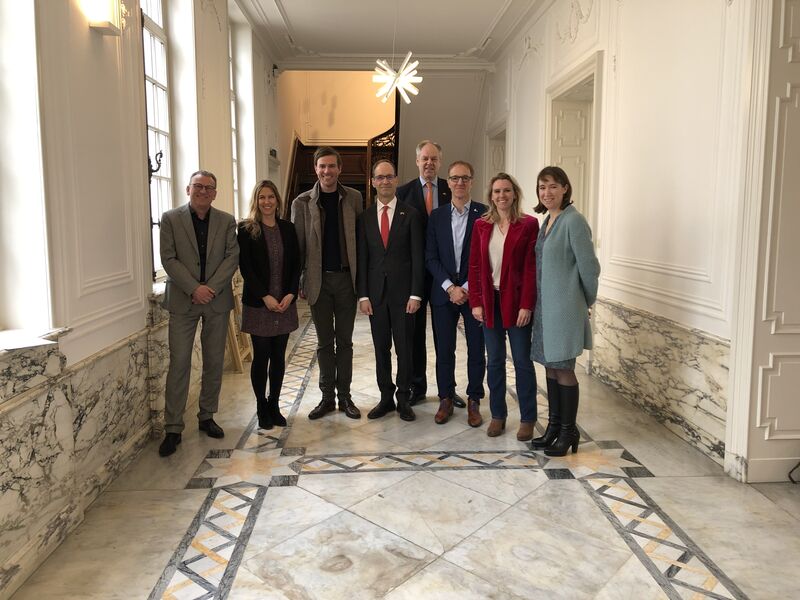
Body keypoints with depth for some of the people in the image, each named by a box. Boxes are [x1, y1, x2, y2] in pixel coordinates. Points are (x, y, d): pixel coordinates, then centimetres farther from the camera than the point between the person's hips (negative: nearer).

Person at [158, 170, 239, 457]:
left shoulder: (227, 221, 6)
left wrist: (211, 288, -13)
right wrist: (194, 289, -15)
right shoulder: (171, 218, 1)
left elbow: (232, 257, -1)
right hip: (183, 300, -2)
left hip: (217, 300, 2)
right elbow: (168, 259, -5)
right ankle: (173, 428, 4)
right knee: (179, 363, -3)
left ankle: (207, 417, 24)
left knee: (214, 363, 8)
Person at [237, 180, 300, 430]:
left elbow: (296, 265, 7)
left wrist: (291, 294, -7)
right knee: (261, 356, 2)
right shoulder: (247, 229, -3)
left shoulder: (288, 229, 8)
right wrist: (265, 296, -14)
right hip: (258, 304, -3)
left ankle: (274, 405, 22)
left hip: (285, 303, 3)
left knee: (279, 357, 8)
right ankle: (262, 407, 18)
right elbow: (245, 267, -8)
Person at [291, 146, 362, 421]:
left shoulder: (354, 198, 2)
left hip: (346, 277, 0)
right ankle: (327, 397, 19)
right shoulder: (302, 202, 0)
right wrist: (298, 282, -2)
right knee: (324, 342, 9)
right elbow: (298, 245, 1)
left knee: (344, 340, 9)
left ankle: (344, 396, 19)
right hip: (319, 279, 0)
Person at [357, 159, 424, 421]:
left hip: (403, 292, -2)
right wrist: (363, 295, -1)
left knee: (404, 348, 5)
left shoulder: (410, 214, 0)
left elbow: (417, 257, -3)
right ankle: (386, 397, 22)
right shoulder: (365, 216, 6)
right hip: (375, 292, 2)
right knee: (381, 349, 10)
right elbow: (362, 258, 5)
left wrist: (415, 294, -9)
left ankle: (403, 399, 19)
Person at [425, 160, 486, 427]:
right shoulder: (436, 216, 7)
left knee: (477, 350, 6)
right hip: (444, 292, 2)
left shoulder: (485, 214, -1)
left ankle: (474, 401, 19)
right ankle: (446, 399, 21)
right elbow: (431, 257, 3)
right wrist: (450, 287, -9)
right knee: (444, 350, 7)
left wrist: (468, 288, -10)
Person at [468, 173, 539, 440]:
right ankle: (497, 415, 22)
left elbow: (531, 268, -8)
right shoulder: (481, 225, 6)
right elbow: (475, 266, 6)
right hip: (490, 301, 3)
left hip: (516, 301, -3)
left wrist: (526, 305, -13)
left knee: (522, 360, 5)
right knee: (494, 360, 9)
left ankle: (527, 419, 17)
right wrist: (476, 302, -1)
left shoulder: (528, 224, -4)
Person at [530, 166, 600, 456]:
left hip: (565, 307, -8)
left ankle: (569, 431, 17)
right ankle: (554, 426, 26)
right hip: (545, 305, 8)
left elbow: (589, 267, -11)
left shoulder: (574, 221, -14)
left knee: (563, 369, 2)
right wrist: (536, 302, 16)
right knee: (550, 366, 14)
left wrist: (588, 302, 1)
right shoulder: (548, 220, 11)